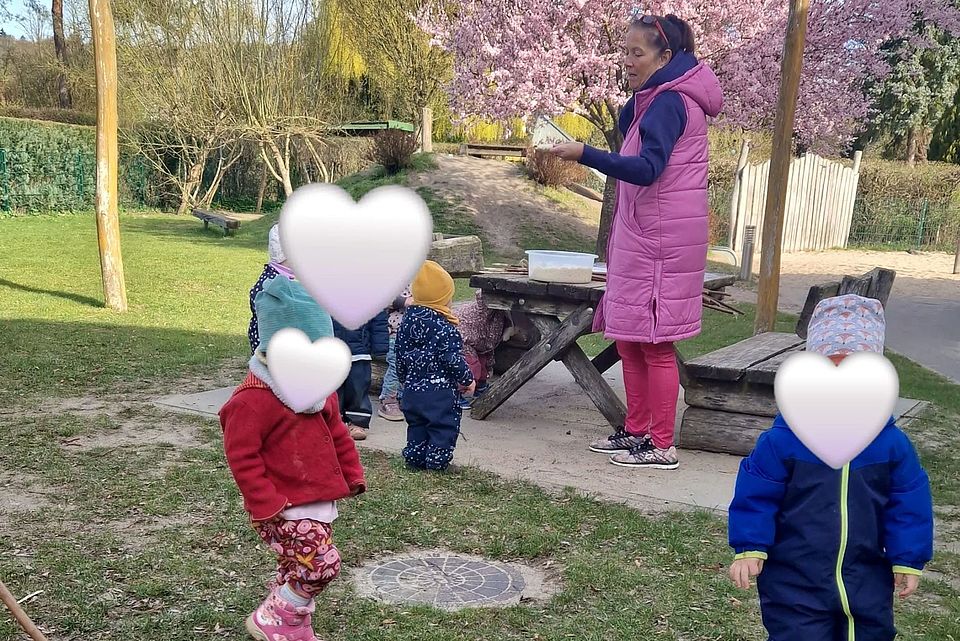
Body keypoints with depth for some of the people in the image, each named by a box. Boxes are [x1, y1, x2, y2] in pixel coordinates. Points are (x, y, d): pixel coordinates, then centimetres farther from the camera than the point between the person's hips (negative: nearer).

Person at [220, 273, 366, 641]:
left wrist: (352, 474, 14)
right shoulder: (253, 399, -19)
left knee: (298, 569, 18)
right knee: (322, 565, -14)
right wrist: (265, 505, -19)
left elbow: (337, 433, 19)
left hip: (320, 501, 8)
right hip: (284, 508, -8)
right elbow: (241, 456, -18)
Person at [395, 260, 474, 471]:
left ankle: (415, 458, 23)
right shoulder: (444, 326, -16)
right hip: (440, 390, -7)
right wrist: (467, 379, -4)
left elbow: (400, 355, 10)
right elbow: (453, 358, -17)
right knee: (443, 426, 5)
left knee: (416, 426, 19)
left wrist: (403, 379, 23)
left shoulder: (407, 321, 4)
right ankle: (437, 461, 7)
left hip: (412, 388, 7)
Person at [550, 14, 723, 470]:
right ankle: (637, 431, 23)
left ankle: (661, 447, 2)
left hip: (660, 241, -10)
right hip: (642, 238, 10)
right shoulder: (658, 99, 17)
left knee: (654, 343, -6)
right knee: (628, 339, 13)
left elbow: (647, 168, -29)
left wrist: (585, 155, -34)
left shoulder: (669, 102, -14)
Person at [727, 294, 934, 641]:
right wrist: (749, 549, -11)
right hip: (794, 580, -3)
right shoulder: (783, 440, -14)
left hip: (867, 582, 3)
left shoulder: (891, 444, -6)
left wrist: (908, 560, 3)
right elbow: (755, 496, -8)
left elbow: (908, 503, 3)